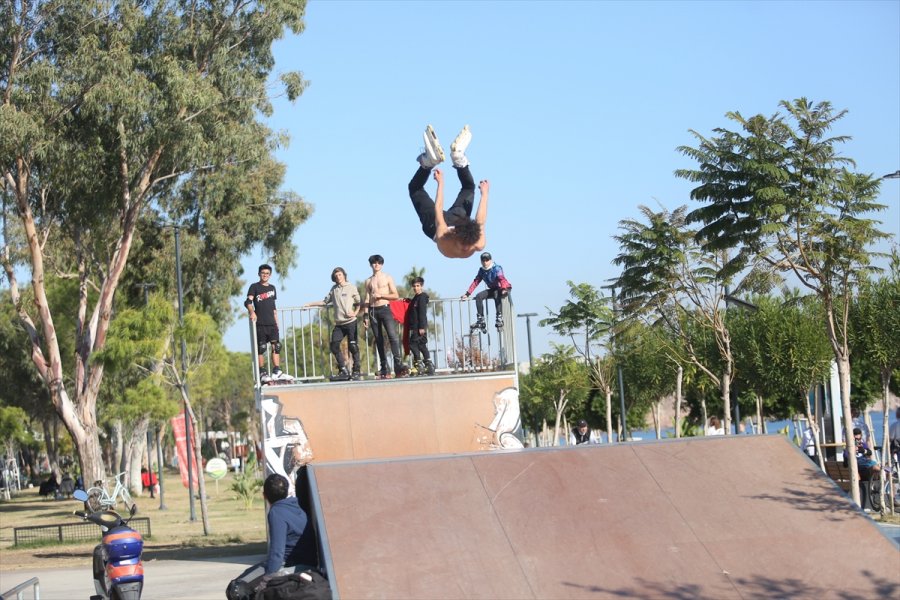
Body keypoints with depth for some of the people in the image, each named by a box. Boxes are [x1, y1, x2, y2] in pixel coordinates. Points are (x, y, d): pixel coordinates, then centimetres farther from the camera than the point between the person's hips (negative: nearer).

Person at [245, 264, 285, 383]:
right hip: (260, 323, -5)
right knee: (261, 348, -4)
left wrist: (276, 322, 19)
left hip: (271, 323, 5)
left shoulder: (272, 288, 18)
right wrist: (252, 312, -31)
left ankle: (277, 372, -1)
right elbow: (248, 302, -12)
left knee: (276, 346, -2)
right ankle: (262, 373, -1)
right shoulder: (254, 287, 2)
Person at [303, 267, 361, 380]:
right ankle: (343, 369, 6)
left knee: (353, 347, -5)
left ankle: (356, 371, 2)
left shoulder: (351, 287, 3)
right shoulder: (334, 289, 14)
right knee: (334, 346, -4)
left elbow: (358, 303, 5)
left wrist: (355, 313, -11)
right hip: (339, 323, 4)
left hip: (350, 322, -4)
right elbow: (325, 302, 24)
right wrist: (310, 304, 26)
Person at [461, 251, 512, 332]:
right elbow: (476, 282, -1)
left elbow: (502, 279, -33)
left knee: (496, 294, -39)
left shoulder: (496, 268, -18)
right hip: (493, 289, 6)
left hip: (504, 289, -6)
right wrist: (467, 294, -10)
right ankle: (480, 320, -16)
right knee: (478, 296, -16)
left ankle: (499, 318, -41)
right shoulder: (481, 270, 0)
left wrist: (504, 289, -52)